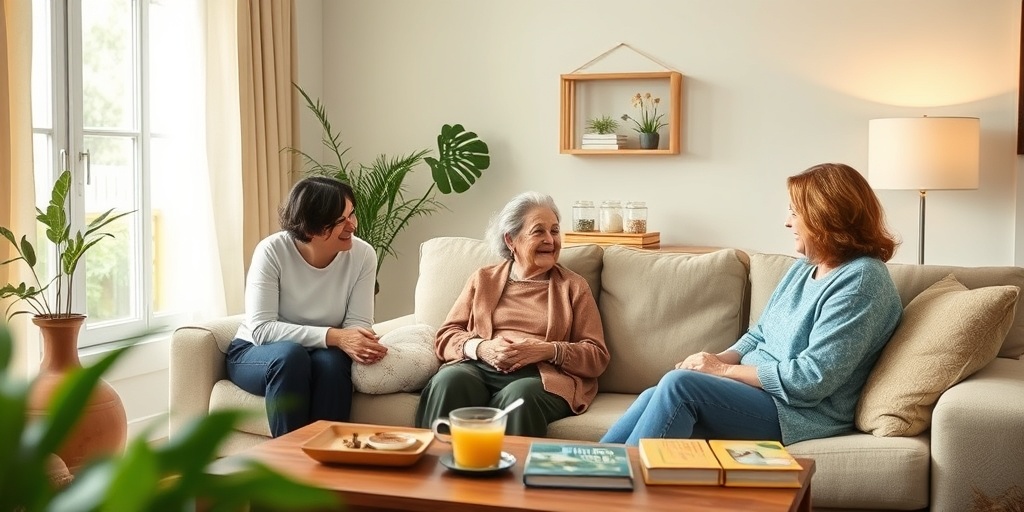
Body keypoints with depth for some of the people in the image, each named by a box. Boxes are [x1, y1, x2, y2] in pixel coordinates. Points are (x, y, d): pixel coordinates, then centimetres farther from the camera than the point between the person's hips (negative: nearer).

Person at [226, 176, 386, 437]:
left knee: (332, 361, -33)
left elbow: (358, 323, -12)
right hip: (255, 353, -2)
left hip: (322, 354, 2)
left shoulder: (362, 255, -12)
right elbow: (261, 329, -25)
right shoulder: (272, 251, -19)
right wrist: (333, 336, -35)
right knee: (291, 354, -35)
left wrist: (361, 342, -37)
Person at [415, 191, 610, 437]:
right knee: (448, 381, -33)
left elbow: (597, 356, 10)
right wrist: (480, 348, -7)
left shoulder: (573, 286, 18)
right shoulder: (483, 279, 22)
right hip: (478, 368, 2)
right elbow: (445, 337, 15)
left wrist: (548, 350, -8)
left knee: (519, 396, -37)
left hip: (543, 375, -1)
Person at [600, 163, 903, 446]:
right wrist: (716, 360, -3)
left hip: (798, 416, -8)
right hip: (752, 389, 8)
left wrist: (723, 369, -14)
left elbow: (811, 379, -20)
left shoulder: (861, 279, -14)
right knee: (655, 397, -15)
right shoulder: (803, 269, 15)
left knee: (679, 384, -25)